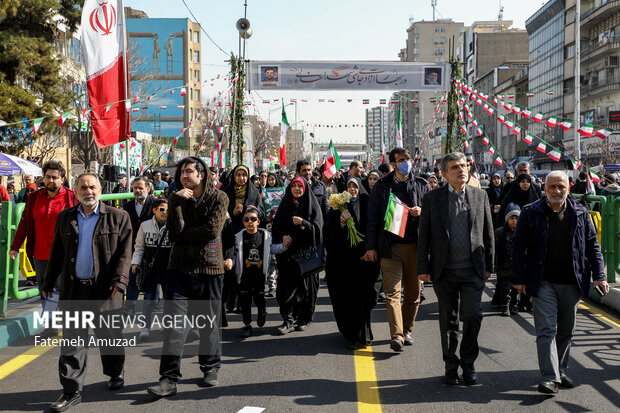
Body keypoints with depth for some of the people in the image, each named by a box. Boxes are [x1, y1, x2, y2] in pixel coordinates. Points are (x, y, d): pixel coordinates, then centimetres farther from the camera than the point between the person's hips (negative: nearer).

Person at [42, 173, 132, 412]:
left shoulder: (118, 217, 1)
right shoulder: (65, 218, 11)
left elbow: (125, 252, -4)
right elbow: (57, 253, 15)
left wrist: (119, 280, -15)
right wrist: (48, 282, 13)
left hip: (104, 289, -2)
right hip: (73, 290, 2)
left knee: (110, 336, 11)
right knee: (72, 340, 2)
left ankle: (115, 373, 34)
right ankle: (72, 391, 7)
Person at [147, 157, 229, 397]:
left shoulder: (218, 198, -2)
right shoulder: (177, 199, 6)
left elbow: (212, 230, -15)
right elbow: (173, 232, -8)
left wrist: (183, 234, -7)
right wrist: (177, 203, -17)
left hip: (209, 268, -2)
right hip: (180, 268, 2)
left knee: (209, 322, 9)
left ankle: (211, 368, 29)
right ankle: (169, 379, -3)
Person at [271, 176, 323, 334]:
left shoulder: (312, 205, 4)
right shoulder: (285, 204, 12)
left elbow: (317, 228, -4)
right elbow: (276, 226, 11)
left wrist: (303, 223, -17)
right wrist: (282, 236, -7)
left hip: (306, 251, -2)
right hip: (288, 252, 2)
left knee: (305, 285, 1)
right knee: (287, 286, -5)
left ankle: (303, 319, 14)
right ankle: (288, 320, -3)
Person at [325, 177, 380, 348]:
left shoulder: (366, 205, 8)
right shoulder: (338, 206, 9)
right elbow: (330, 230, 1)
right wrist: (341, 220, -16)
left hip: (361, 257, 0)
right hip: (343, 257, 0)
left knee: (362, 294, -1)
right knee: (346, 294, -1)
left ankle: (362, 332, 10)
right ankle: (350, 334, 6)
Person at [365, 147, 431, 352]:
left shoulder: (422, 185, 10)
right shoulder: (382, 185, 7)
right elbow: (373, 217, 7)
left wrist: (421, 212, -8)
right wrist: (371, 246, 1)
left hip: (415, 246, 2)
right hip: (390, 247, -1)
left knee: (413, 293, 8)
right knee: (392, 292, -9)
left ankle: (407, 331, 24)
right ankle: (396, 335, -12)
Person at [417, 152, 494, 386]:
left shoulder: (480, 196, 7)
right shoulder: (432, 199, 2)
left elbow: (488, 233, 10)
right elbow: (424, 236, 2)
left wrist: (489, 265, 8)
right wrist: (423, 268, -3)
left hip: (473, 270, 1)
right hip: (444, 271, 0)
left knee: (472, 316, -5)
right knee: (448, 320, 8)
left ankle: (468, 364, 16)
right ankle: (451, 366, 23)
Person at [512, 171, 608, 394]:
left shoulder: (580, 214, 8)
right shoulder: (530, 213, 1)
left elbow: (592, 246, 11)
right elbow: (518, 246, 1)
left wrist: (599, 276, 1)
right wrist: (519, 279, -4)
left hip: (571, 283, 3)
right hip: (543, 282, -3)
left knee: (565, 331, 12)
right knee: (546, 329, -8)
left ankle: (560, 371, 26)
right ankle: (550, 377, -8)